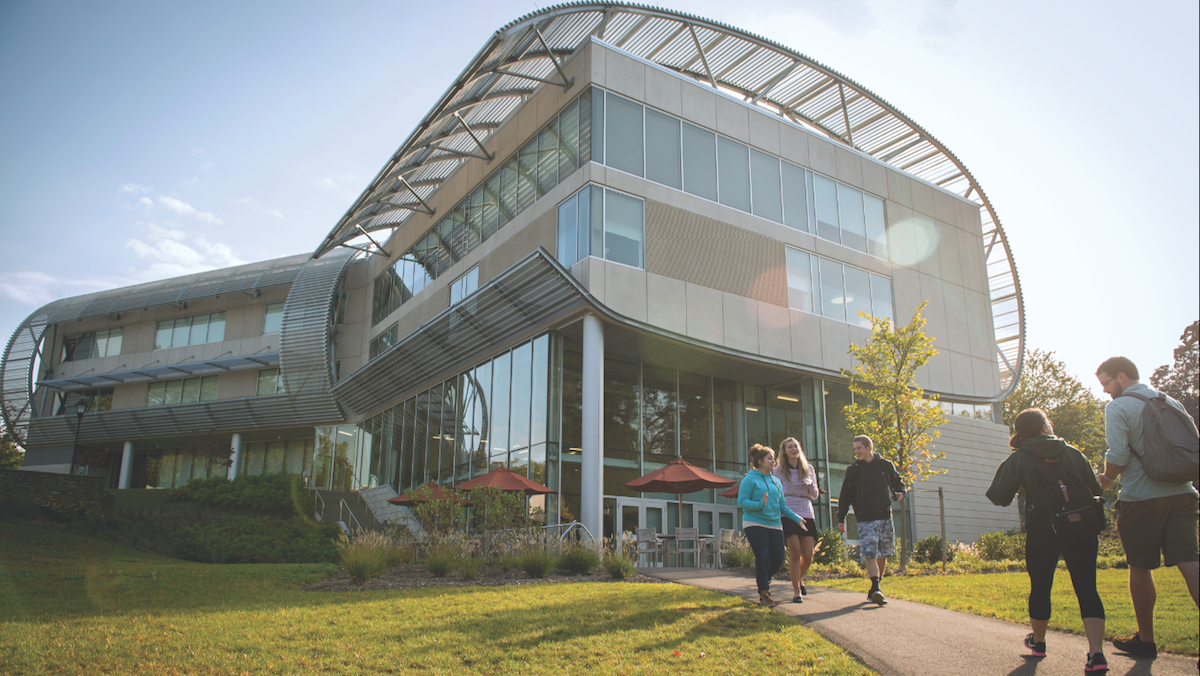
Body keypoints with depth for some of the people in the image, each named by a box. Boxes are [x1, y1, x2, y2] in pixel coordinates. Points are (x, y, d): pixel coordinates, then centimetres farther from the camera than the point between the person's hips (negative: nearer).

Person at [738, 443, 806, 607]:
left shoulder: (776, 481, 16)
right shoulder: (750, 479, -4)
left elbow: (782, 505, 17)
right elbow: (741, 501, -9)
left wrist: (797, 518, 6)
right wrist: (760, 504, -23)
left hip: (774, 525, 6)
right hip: (755, 524, -6)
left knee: (778, 558, 1)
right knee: (762, 558, -9)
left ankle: (764, 580, 28)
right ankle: (764, 593, 2)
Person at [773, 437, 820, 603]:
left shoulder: (808, 468, 14)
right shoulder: (779, 470, 6)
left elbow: (814, 495, 16)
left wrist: (811, 485, -6)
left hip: (806, 514, 3)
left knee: (808, 556, 0)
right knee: (795, 553, -12)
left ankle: (799, 578, 32)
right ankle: (796, 591, 2)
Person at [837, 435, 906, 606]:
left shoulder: (885, 465, 5)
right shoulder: (853, 469, 2)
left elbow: (897, 482, 19)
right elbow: (845, 495, 4)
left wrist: (901, 492, -4)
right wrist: (841, 518, 0)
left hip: (885, 516, 2)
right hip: (866, 519, -2)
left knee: (883, 555, 7)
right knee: (870, 554, -14)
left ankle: (875, 589, 20)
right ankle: (876, 589, -20)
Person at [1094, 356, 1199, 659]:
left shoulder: (1118, 407, -6)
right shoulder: (1172, 403, 14)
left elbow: (1118, 456, -14)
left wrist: (1106, 478, 4)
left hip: (1142, 497, -5)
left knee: (1141, 568, 7)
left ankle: (1146, 639, 18)